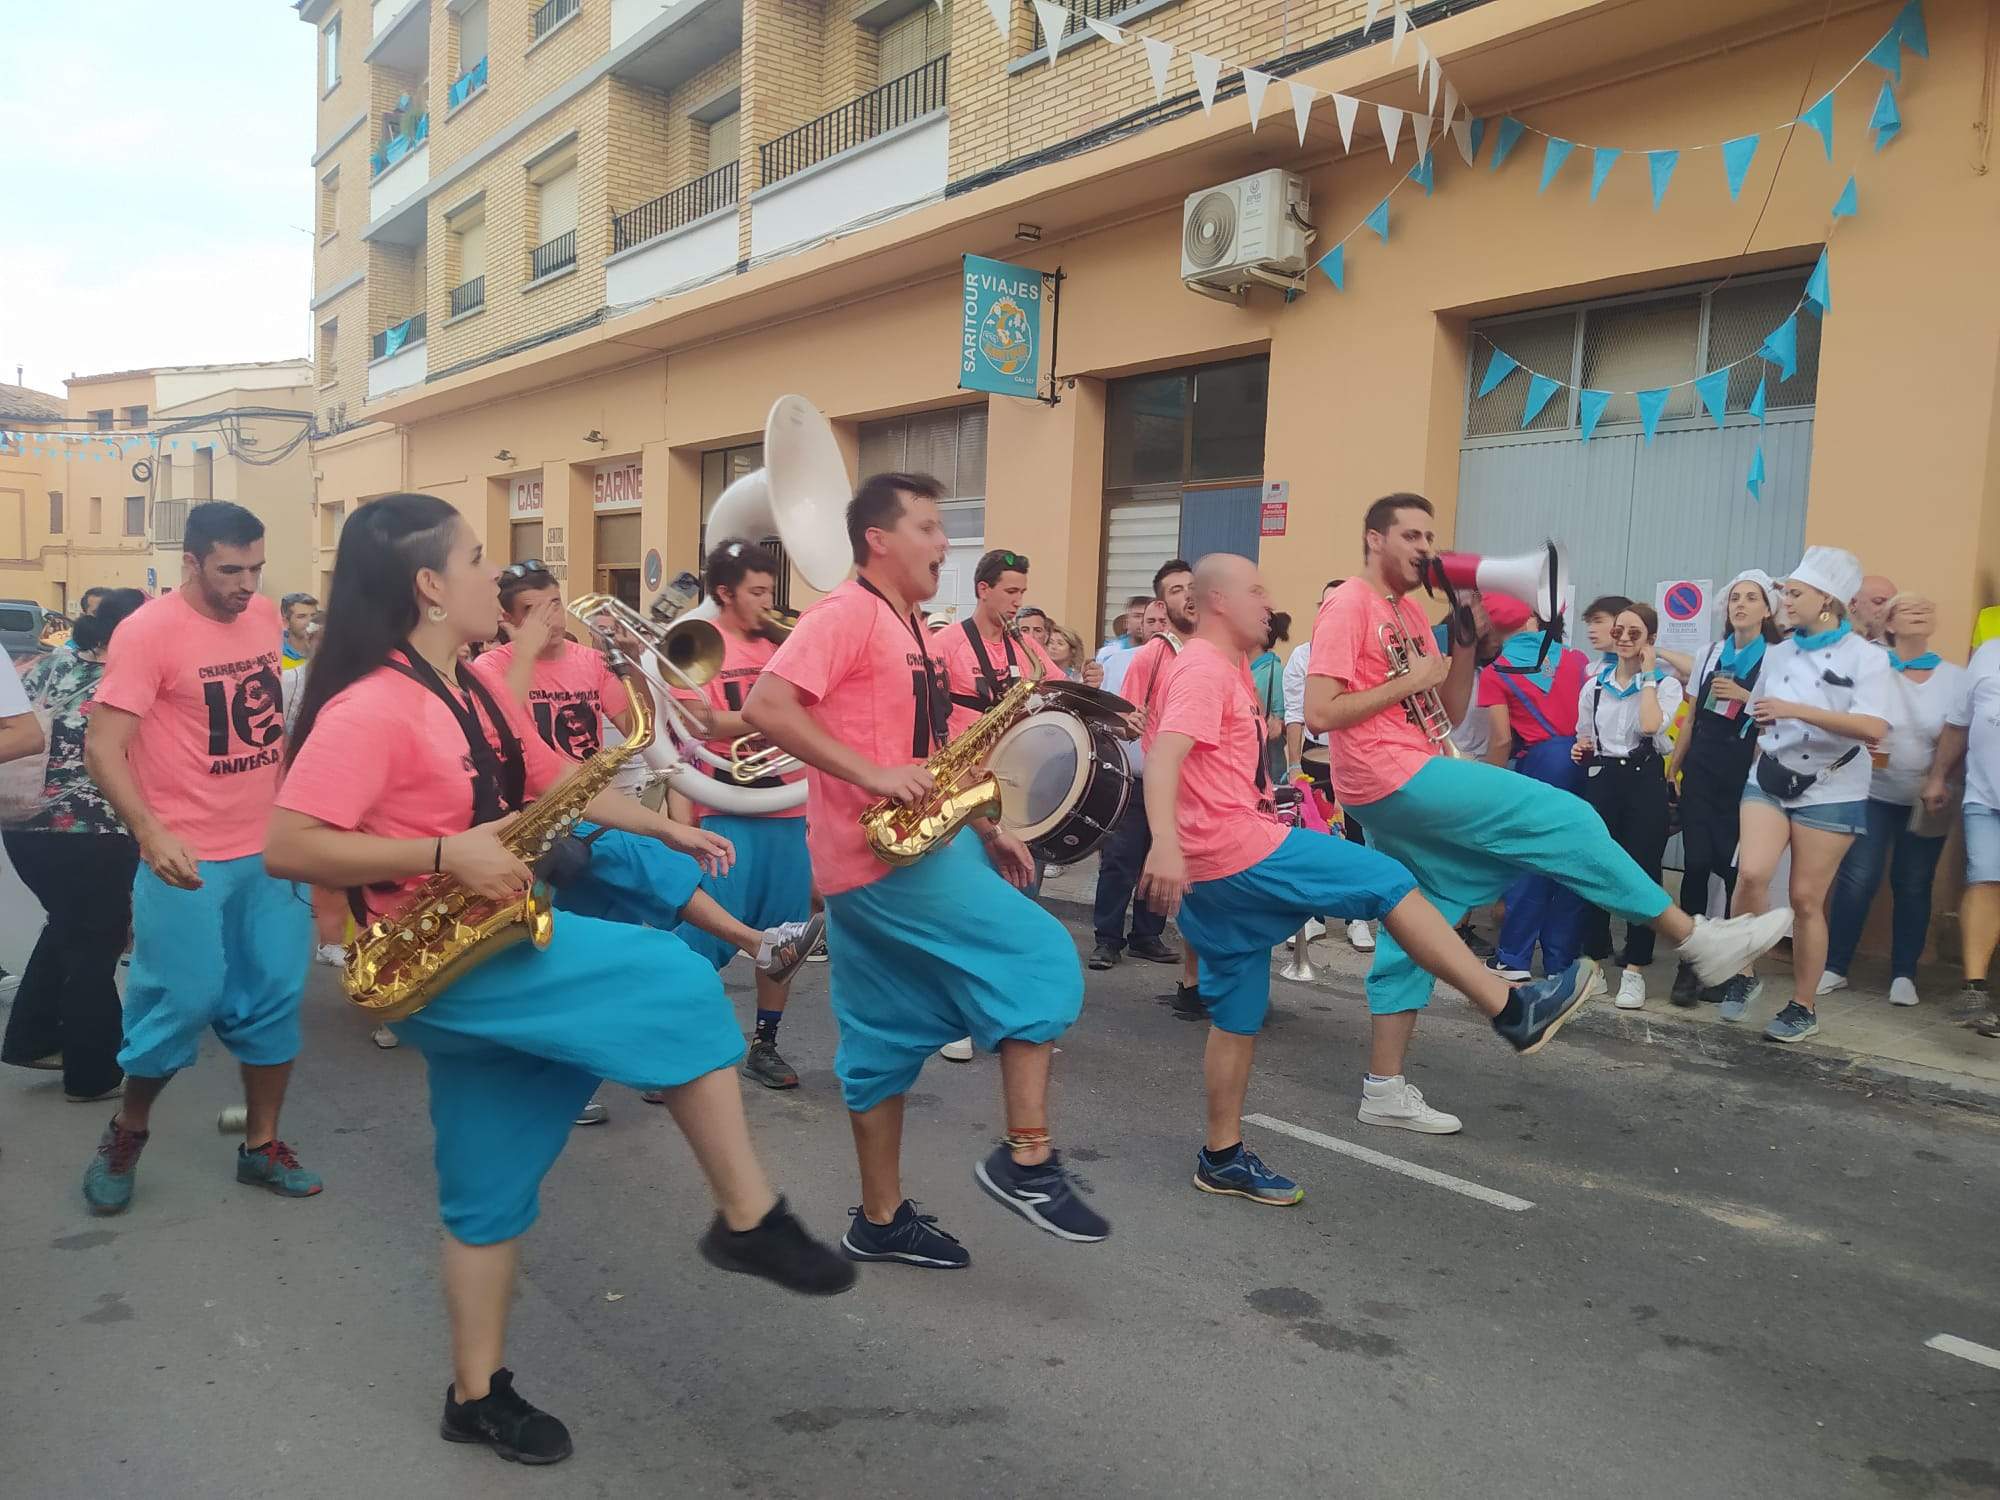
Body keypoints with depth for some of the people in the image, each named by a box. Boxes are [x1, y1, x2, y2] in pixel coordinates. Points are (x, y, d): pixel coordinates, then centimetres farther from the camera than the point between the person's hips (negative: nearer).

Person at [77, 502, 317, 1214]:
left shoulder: (265, 616, 5)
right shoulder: (147, 632, -14)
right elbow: (102, 746, -17)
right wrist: (150, 832, -31)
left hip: (274, 849, 6)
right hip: (189, 858, -5)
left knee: (275, 998, 8)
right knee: (182, 1002, 0)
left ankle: (261, 1144, 22)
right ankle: (127, 1131, 27)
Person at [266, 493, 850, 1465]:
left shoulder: (474, 696, 12)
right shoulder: (369, 708, -16)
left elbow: (561, 783, 20)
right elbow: (287, 847, -21)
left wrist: (667, 829, 14)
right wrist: (446, 855, -25)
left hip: (490, 949, 9)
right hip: (441, 965, -9)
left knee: (493, 1187, 15)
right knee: (679, 986, -18)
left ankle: (479, 1393, 30)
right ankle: (749, 1220, -5)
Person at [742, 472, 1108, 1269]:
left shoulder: (907, 630, 19)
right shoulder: (848, 613, -11)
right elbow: (765, 706, -22)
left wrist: (985, 830, 13)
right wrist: (870, 777, -25)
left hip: (906, 848, 10)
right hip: (888, 856, -10)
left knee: (888, 1041, 13)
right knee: (1039, 957, -9)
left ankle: (882, 1219, 23)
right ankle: (1026, 1161, -1)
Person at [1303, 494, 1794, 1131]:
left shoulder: (1409, 613, 19)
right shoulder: (1349, 605, -9)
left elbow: (1450, 712, 17)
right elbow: (1319, 714, -17)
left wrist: (1466, 640, 4)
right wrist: (1406, 682, -13)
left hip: (1401, 790, 10)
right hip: (1396, 778, -10)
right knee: (1562, 817, -6)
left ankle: (1385, 1090, 16)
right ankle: (1698, 939, 5)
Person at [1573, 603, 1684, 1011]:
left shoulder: (1665, 683, 1)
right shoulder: (1595, 684, 12)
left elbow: (1652, 725, -20)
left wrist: (1648, 675, -11)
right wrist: (1580, 749, 0)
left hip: (1644, 781, -3)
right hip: (1601, 779, 3)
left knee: (1641, 872, -2)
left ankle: (1634, 969, 5)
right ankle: (1592, 959, 13)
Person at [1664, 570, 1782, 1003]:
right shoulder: (1710, 654, 13)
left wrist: (1744, 696, -13)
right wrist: (1672, 767, 13)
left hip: (1745, 774, -3)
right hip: (1701, 770, 3)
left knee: (1735, 870, -2)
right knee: (1695, 864, -3)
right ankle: (1689, 964, 4)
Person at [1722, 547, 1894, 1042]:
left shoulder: (1866, 657, -8)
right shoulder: (1778, 653, 7)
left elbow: (1873, 728, -22)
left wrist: (1796, 710, -26)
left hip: (1831, 793, -3)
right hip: (1769, 783, 3)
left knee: (1806, 899, 1)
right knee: (1751, 874, -18)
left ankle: (1803, 1007, 15)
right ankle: (1744, 974, 2)